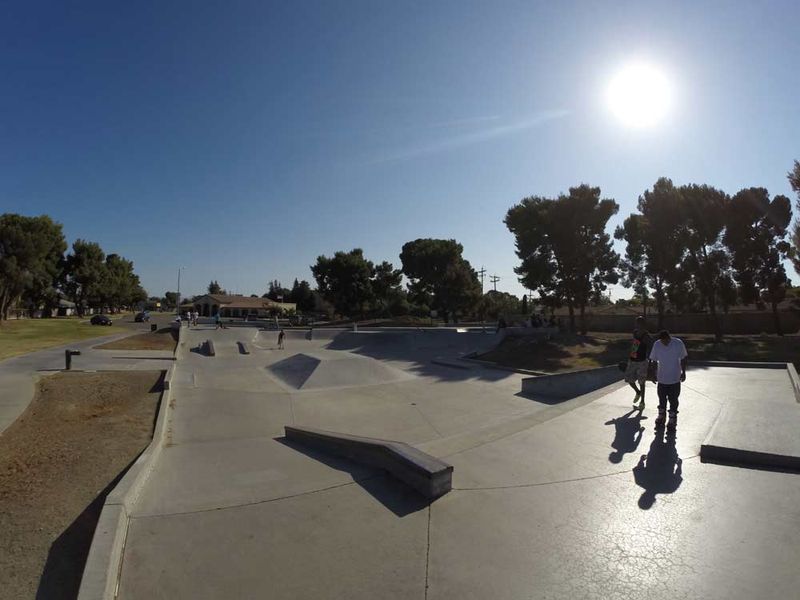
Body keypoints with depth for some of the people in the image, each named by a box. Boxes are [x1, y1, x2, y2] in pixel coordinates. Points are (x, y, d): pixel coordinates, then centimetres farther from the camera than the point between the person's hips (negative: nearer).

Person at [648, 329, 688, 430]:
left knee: (673, 399, 5)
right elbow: (653, 360, 2)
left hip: (675, 378, -2)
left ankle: (672, 418, 21)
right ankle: (661, 415, 34)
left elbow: (683, 358, 0)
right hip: (662, 378, 2)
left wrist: (683, 372, 0)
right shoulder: (656, 344, -8)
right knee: (662, 398, 15)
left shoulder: (678, 343, -13)